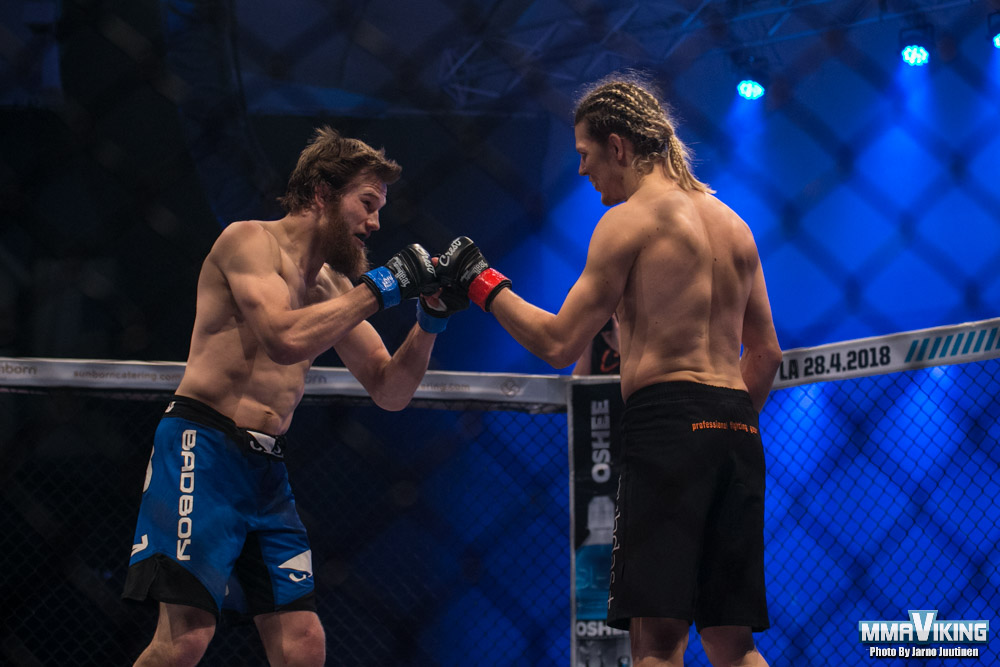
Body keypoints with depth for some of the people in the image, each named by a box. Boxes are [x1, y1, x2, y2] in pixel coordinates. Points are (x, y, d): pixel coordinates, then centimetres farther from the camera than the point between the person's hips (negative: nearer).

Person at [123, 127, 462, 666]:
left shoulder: (334, 289, 17)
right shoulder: (249, 240, -4)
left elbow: (389, 392, 18)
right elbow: (286, 337, -22)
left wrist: (430, 319, 3)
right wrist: (380, 288, -14)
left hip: (267, 468, 8)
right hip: (203, 448, -8)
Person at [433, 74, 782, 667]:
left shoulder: (630, 219, -3)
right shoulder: (733, 223, 20)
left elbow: (559, 344, -6)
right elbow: (767, 353, 21)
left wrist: (483, 283, 5)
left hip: (667, 417, -8)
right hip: (736, 428, 8)